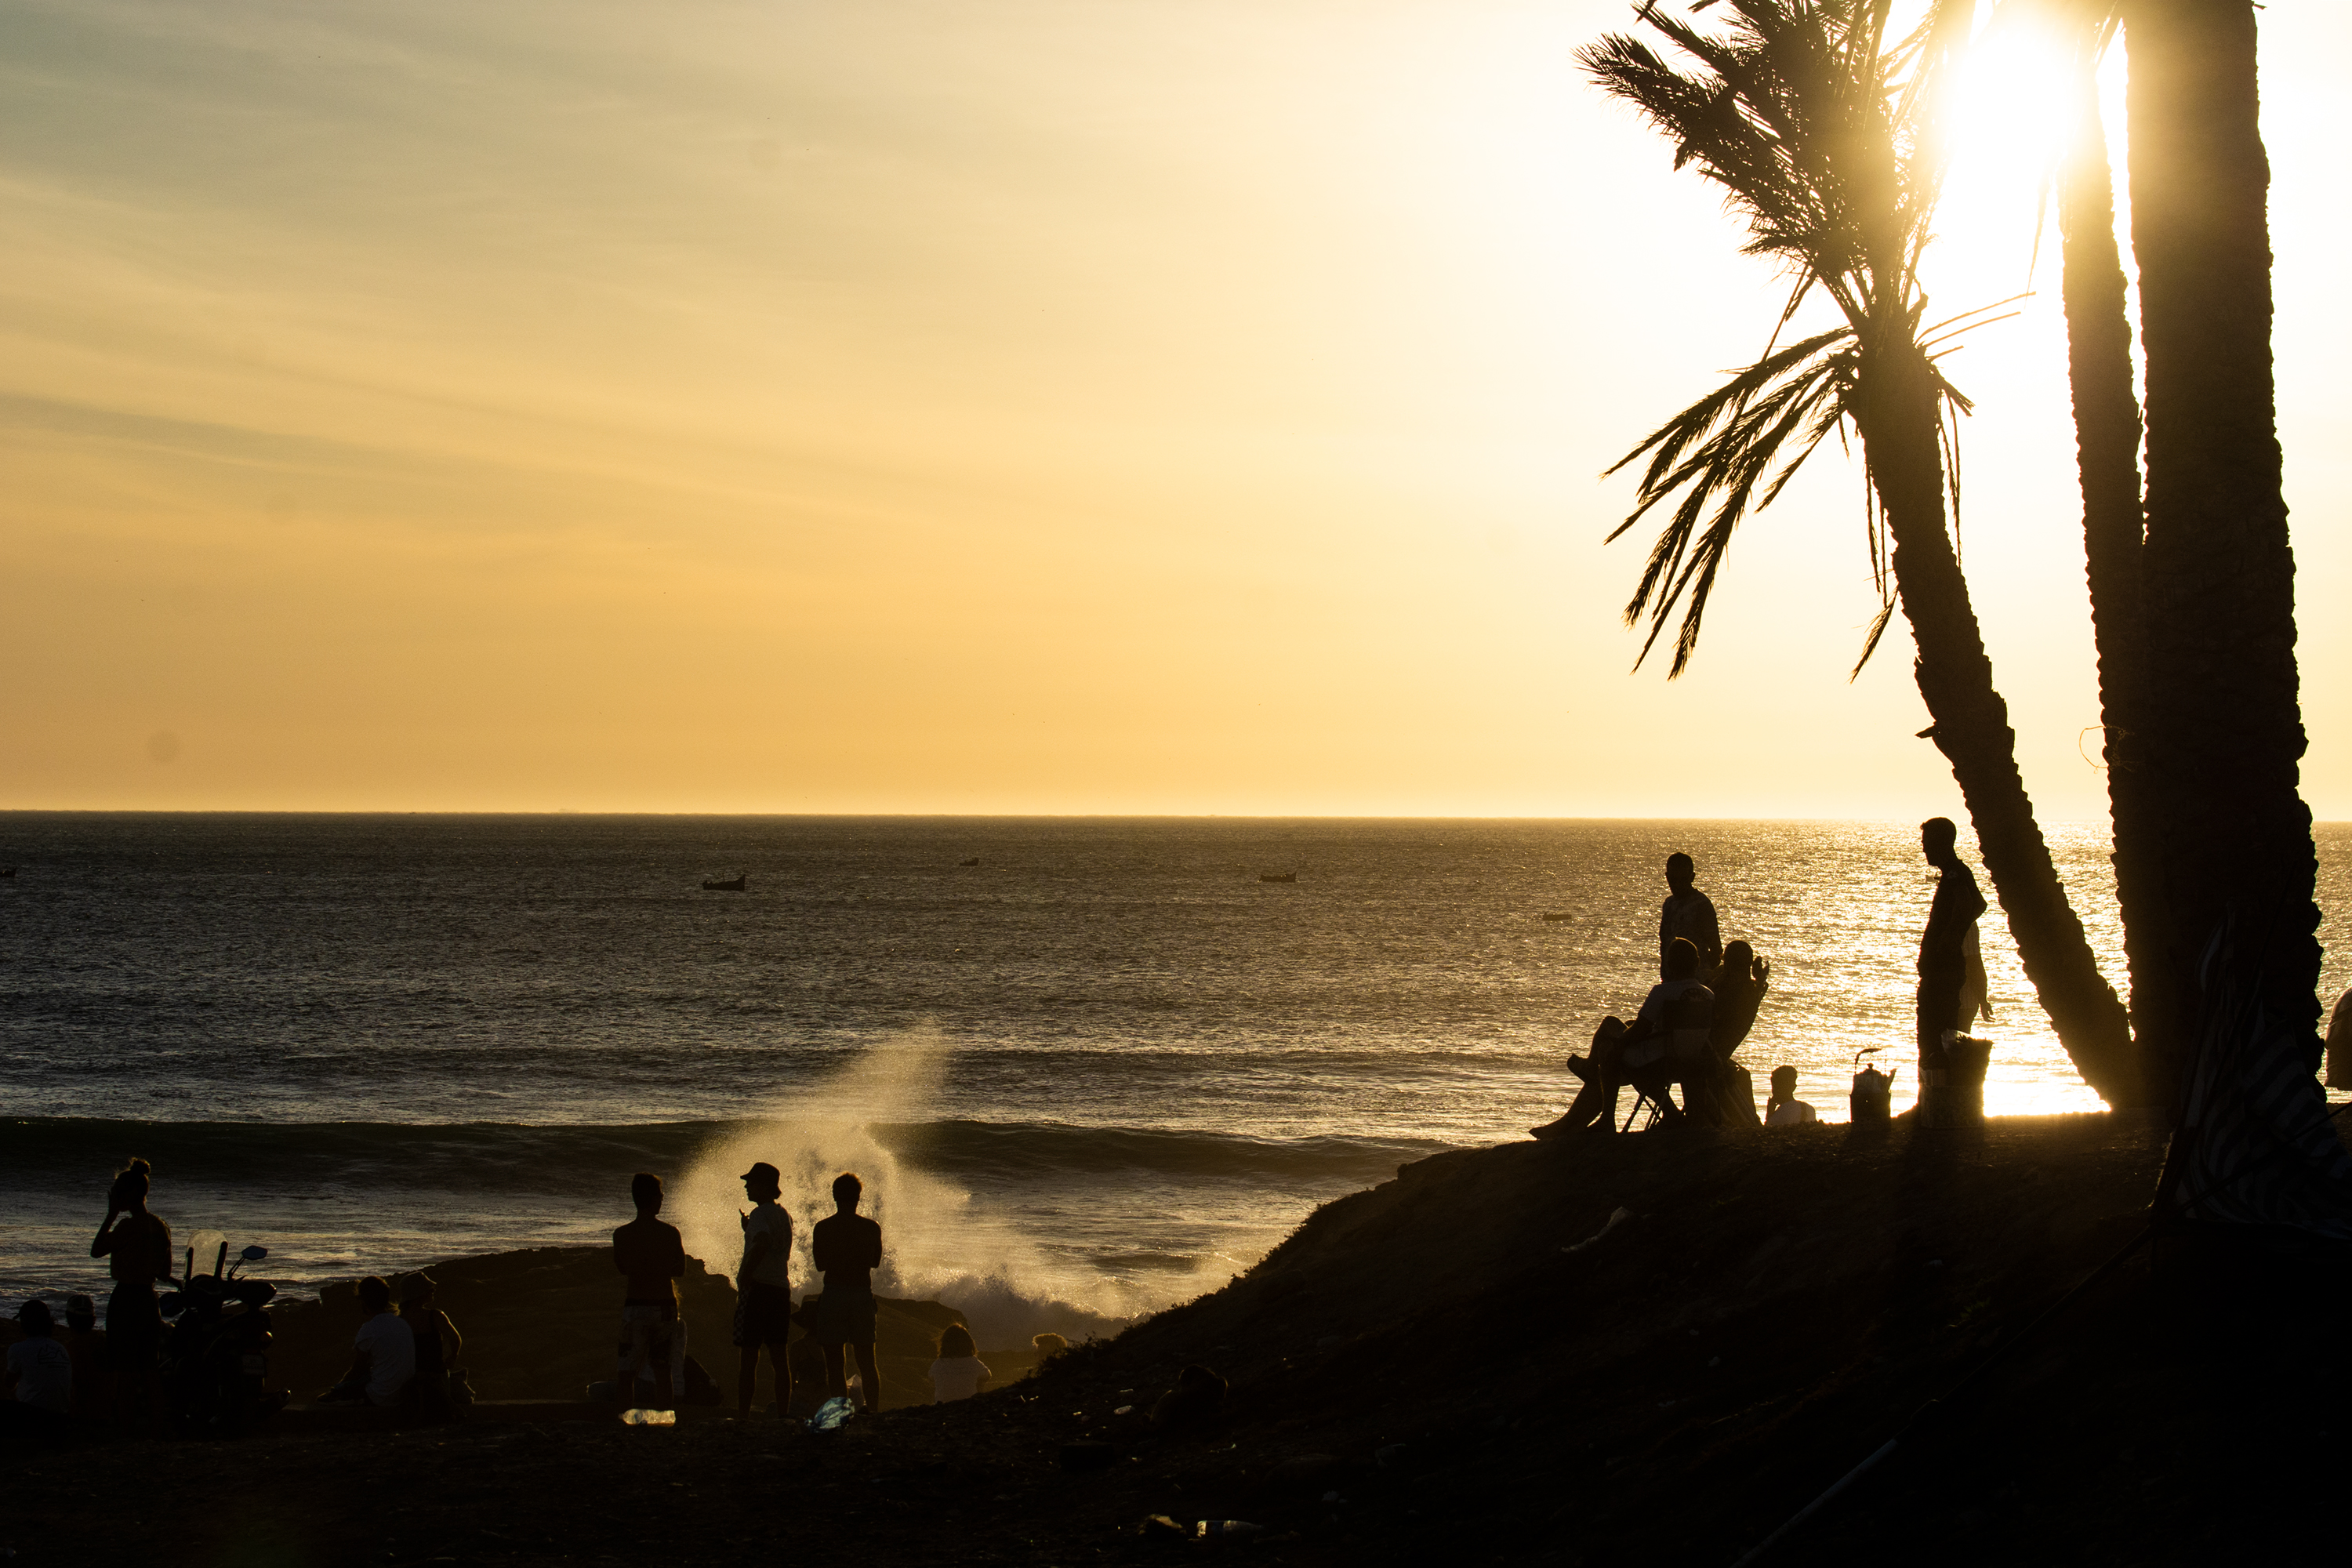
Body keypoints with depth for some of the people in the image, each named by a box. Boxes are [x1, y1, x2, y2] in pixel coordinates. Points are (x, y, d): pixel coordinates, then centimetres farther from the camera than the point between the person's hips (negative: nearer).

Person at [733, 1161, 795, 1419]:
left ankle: (743, 1415, -5)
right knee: (779, 1357, 8)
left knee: (749, 1357, -4)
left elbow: (762, 1245, -28)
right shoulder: (785, 1215, 15)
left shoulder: (760, 1214, -10)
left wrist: (744, 1277, -23)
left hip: (757, 1288, -7)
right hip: (782, 1289, 7)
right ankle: (783, 1414, 7)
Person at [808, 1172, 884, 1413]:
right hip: (863, 1295, 2)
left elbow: (820, 1265, 2)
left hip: (833, 1296, -2)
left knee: (834, 1364, 2)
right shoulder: (872, 1228, -2)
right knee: (867, 1362, 12)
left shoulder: (822, 1228, -6)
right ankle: (873, 1412, 8)